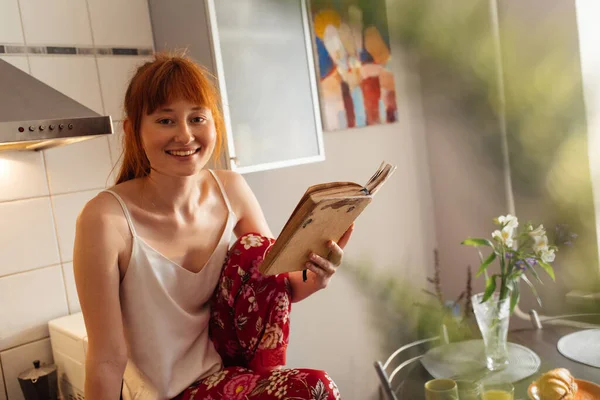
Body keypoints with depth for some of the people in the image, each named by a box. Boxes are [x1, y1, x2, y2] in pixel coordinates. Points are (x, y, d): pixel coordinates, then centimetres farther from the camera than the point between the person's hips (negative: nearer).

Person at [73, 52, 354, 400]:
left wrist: (314, 280, -20)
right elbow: (107, 359, -17)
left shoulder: (232, 190, -7)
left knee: (256, 249, -18)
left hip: (224, 364, 5)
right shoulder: (106, 219, -23)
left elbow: (277, 288, 2)